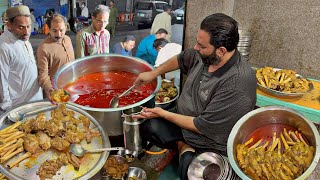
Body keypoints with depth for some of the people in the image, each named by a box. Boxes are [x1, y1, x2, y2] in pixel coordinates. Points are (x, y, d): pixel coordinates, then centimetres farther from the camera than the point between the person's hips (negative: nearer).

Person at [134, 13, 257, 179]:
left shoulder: (237, 83, -33)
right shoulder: (205, 55, -11)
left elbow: (201, 126, -25)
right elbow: (181, 59, 14)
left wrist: (163, 114, -16)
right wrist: (153, 73, 10)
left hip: (211, 145, -6)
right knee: (145, 126, -6)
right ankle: (184, 147, -3)